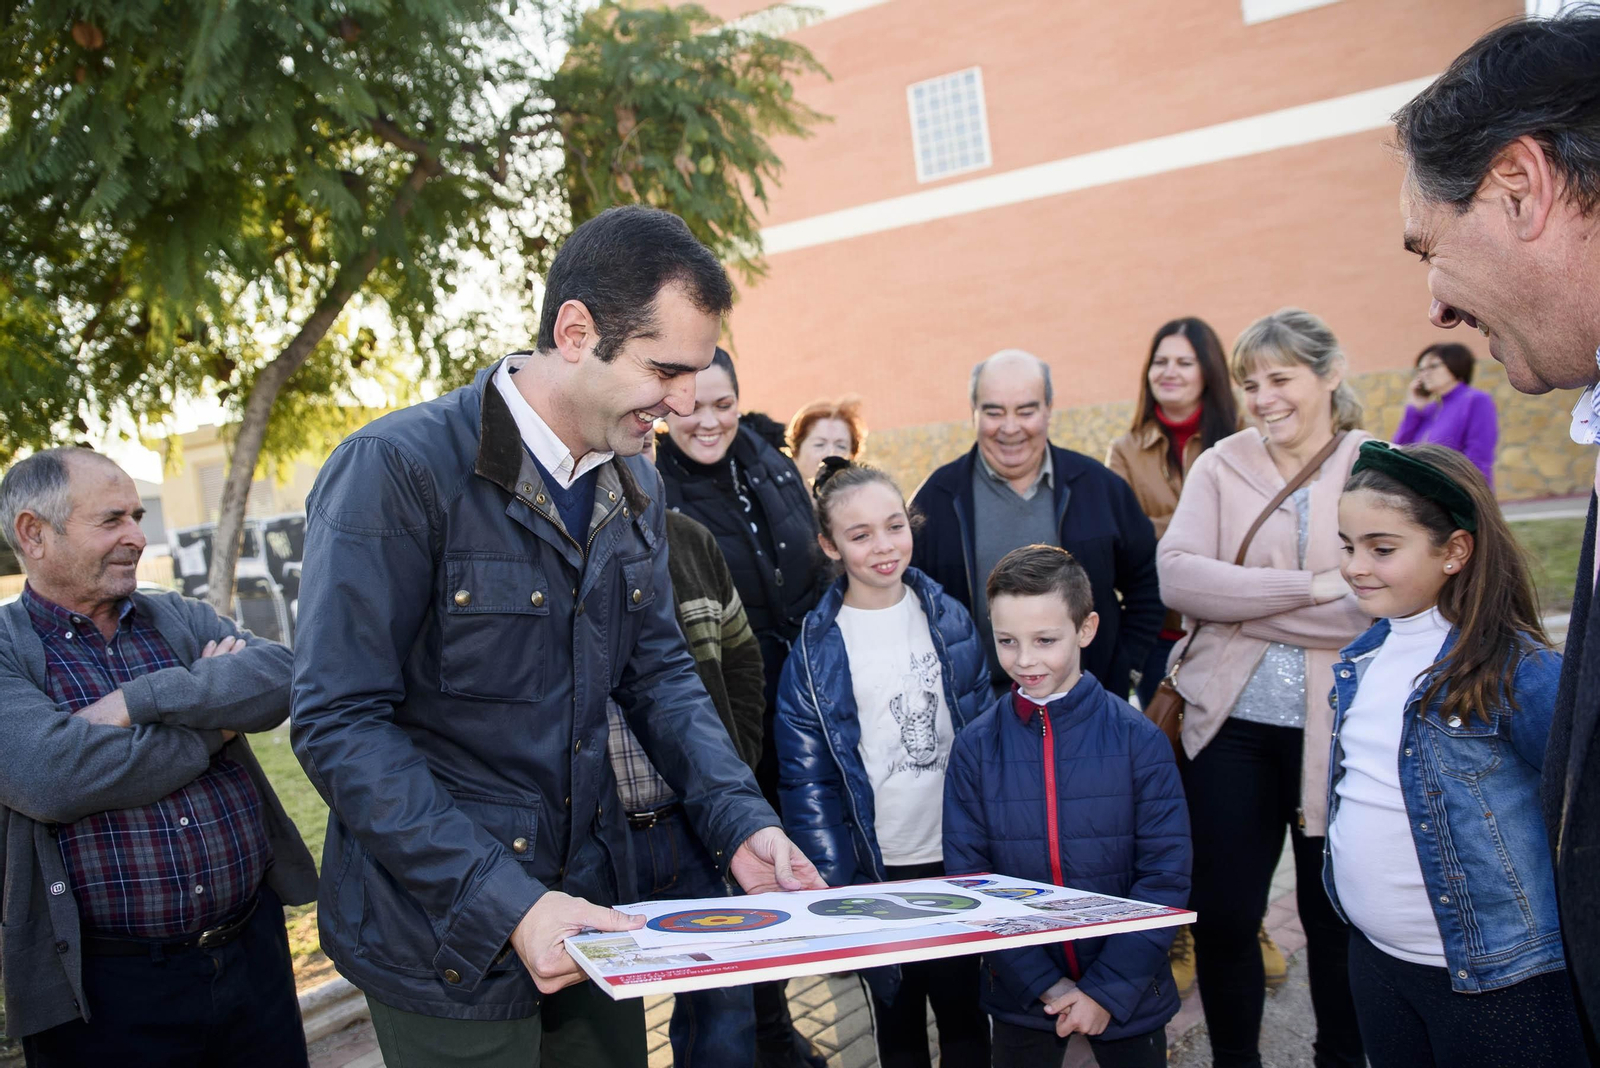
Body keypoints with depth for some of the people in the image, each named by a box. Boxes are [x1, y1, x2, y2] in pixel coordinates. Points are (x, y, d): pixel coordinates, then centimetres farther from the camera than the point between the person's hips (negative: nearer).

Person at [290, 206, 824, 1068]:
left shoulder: (636, 486, 4)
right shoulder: (398, 469, -19)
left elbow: (658, 672, 8)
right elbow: (340, 724, -21)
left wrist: (741, 823, -6)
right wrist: (504, 902, -26)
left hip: (589, 912, 7)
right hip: (447, 938, -6)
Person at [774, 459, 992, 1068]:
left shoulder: (949, 619, 0)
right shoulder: (816, 651, -7)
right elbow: (806, 780, -5)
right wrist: (834, 883, -10)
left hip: (956, 857, 2)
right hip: (878, 867, -2)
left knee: (965, 1009, 12)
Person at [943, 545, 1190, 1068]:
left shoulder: (1138, 741, -11)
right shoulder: (975, 748, -7)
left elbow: (1166, 877, -9)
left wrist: (1108, 989, -14)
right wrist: (1044, 983, -12)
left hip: (1127, 995, -1)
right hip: (1023, 998, 1)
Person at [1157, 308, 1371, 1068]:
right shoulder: (1222, 465, 4)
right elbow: (1176, 577, -10)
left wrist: (1241, 603, -13)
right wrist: (1308, 588, -16)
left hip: (1338, 730, -1)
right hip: (1231, 726, 2)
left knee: (1337, 916, 13)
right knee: (1220, 915, 7)